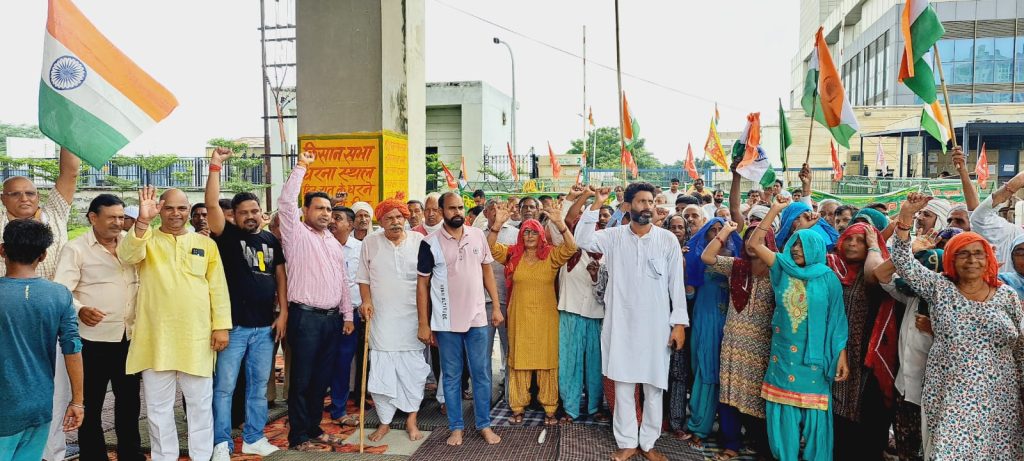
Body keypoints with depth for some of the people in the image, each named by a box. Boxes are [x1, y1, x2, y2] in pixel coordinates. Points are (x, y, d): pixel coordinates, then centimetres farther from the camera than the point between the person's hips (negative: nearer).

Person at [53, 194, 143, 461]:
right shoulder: (76, 249, -5)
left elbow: (140, 282, 19)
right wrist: (80, 310, -31)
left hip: (129, 337, 5)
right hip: (94, 339, -5)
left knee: (129, 399, 14)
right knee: (91, 403, 6)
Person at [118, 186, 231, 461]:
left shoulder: (206, 244, 8)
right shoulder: (146, 239, 4)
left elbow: (218, 288, 6)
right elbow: (127, 255, -19)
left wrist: (221, 325, -1)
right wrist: (142, 221, -33)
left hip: (197, 337, 1)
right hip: (156, 337, 0)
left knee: (200, 403, 9)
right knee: (158, 405, 10)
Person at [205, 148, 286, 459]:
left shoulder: (271, 240, 10)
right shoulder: (227, 235, -1)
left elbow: (280, 276, 12)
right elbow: (212, 204, -16)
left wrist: (283, 313, 5)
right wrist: (215, 166, -21)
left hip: (265, 327, 4)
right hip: (233, 325, -4)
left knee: (259, 387, 12)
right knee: (224, 387, 3)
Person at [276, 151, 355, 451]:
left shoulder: (334, 243, 18)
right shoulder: (296, 234, -1)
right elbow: (286, 202, -15)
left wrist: (347, 315, 14)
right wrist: (301, 167, -13)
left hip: (333, 318, 6)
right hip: (305, 316, -6)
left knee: (322, 379, 13)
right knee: (302, 379, 1)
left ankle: (314, 429, 25)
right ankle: (298, 437, 10)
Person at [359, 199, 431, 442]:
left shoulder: (419, 241, 1)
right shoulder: (370, 243, 4)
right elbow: (363, 278, 10)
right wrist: (366, 301, -5)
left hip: (413, 318, 0)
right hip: (382, 319, 0)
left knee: (413, 370, 4)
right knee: (382, 371, 3)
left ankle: (411, 419, 19)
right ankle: (385, 421, 17)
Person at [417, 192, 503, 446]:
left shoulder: (478, 236, 0)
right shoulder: (430, 243, -7)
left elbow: (487, 271, 9)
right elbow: (422, 284, -3)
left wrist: (497, 306, 4)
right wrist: (423, 324, -4)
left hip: (477, 318, 2)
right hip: (446, 322, -2)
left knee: (481, 374, 10)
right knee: (451, 376, 10)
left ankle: (484, 424, 23)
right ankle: (456, 427, 23)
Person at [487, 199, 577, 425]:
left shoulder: (551, 255, -2)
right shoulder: (512, 254, 3)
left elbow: (570, 248, -17)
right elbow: (491, 248, -7)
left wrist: (559, 223, -30)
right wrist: (497, 224, -23)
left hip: (545, 317, -1)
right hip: (519, 317, 1)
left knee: (547, 361, 5)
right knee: (518, 360, 8)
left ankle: (549, 408, 15)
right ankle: (518, 407, 18)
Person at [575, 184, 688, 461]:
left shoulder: (668, 240, -1)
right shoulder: (614, 236, 2)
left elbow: (676, 284, 0)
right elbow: (583, 240, -12)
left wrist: (679, 323, -4)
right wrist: (597, 204, -16)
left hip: (656, 325, 0)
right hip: (621, 324, 1)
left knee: (654, 387, 8)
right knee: (623, 386, 8)